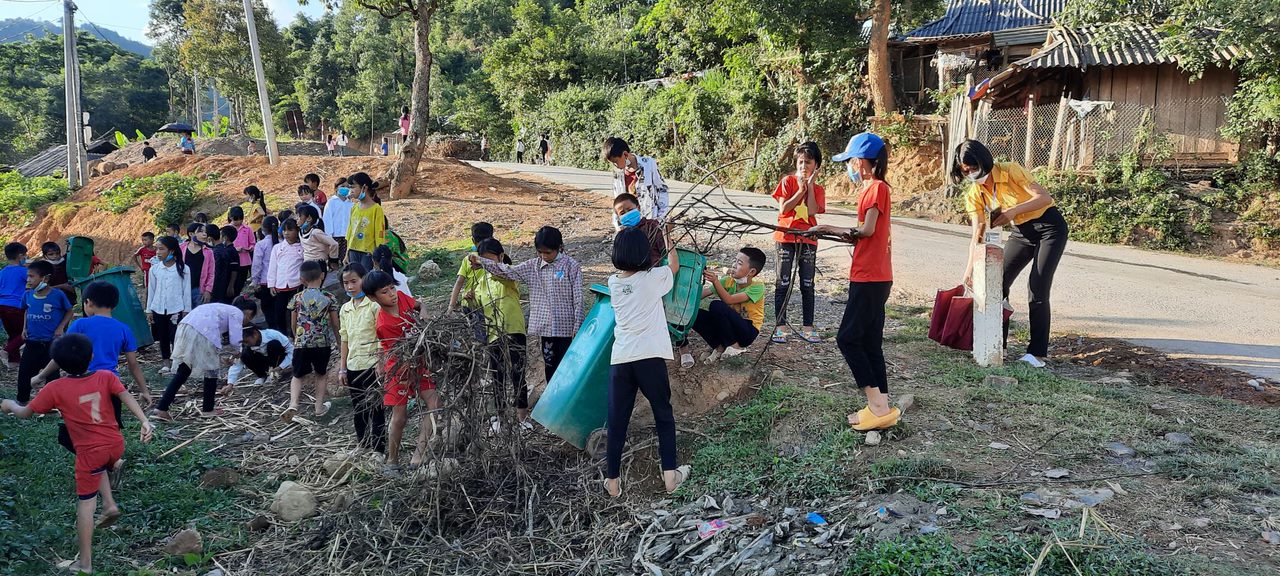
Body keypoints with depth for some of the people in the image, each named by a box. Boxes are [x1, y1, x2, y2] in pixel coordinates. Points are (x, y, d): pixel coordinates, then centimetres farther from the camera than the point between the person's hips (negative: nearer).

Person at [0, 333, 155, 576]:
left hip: (90, 452, -3)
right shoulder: (106, 377, -1)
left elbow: (25, 412, 4)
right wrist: (145, 421, -22)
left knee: (85, 503, 7)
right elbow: (126, 396, -15)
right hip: (116, 444, 3)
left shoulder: (56, 388, -5)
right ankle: (109, 505, 21)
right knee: (101, 465, 38)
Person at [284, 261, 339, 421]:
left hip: (301, 343, 0)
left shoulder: (297, 298, -1)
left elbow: (294, 324, 8)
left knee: (298, 376, 12)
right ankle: (319, 407, 23)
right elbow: (335, 324, 2)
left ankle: (293, 404, -9)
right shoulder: (329, 298, -4)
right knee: (321, 374, 19)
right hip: (323, 343, 0)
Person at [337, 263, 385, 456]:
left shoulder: (374, 305, -9)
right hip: (353, 366, 6)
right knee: (358, 409, 17)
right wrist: (342, 368, 12)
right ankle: (362, 444, 30)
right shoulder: (345, 309, 9)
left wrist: (380, 363, -15)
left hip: (371, 365, -6)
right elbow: (344, 340, 13)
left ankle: (379, 448, 9)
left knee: (376, 408, 1)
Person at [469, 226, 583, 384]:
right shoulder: (533, 266, 6)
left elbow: (578, 298, -7)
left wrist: (578, 327, -9)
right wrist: (481, 262, -2)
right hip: (545, 327, 5)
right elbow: (508, 271, 7)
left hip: (566, 327, -5)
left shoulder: (571, 266, -7)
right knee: (549, 366, 10)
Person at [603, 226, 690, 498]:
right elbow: (674, 265, 20)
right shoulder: (653, 278, -1)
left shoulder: (614, 282, 9)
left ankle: (612, 480, 13)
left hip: (620, 360, 3)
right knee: (664, 415, 13)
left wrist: (627, 240, 41)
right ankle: (670, 474, 14)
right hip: (650, 357, -3)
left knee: (617, 420, 8)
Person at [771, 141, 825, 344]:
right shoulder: (788, 181, 1)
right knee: (783, 283, 0)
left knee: (807, 285, 6)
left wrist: (810, 185, -8)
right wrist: (800, 190, -9)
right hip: (786, 237, -2)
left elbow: (812, 211, -10)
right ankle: (780, 326, 5)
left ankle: (808, 327, 12)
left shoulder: (818, 189, 8)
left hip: (808, 239, 2)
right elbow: (783, 209, -9)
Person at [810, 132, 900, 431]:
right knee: (869, 342, 11)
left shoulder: (877, 187, -11)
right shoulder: (871, 188, 17)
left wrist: (830, 229, -6)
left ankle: (879, 406, -6)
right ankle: (881, 408, 13)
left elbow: (866, 230, -17)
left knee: (848, 338, -7)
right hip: (873, 277, 10)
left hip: (870, 279, -10)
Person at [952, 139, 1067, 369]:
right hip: (1021, 232, 6)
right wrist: (970, 268, -19)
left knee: (1037, 288, -15)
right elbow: (978, 233, -9)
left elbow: (1044, 197, -26)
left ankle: (1037, 352, -10)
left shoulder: (1011, 171, -20)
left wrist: (1013, 211, -39)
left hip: (1049, 226, -6)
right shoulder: (974, 193, -6)